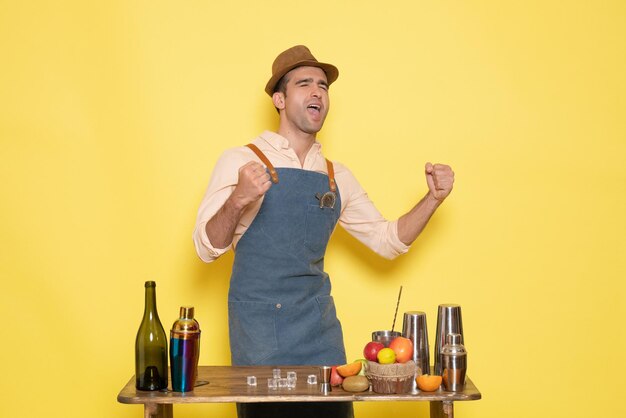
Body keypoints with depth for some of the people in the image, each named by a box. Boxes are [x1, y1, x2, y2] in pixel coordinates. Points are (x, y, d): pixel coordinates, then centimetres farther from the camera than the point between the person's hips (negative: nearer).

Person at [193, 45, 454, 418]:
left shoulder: (337, 177, 11)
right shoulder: (241, 161, -3)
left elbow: (387, 240, 15)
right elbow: (207, 248, -9)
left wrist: (434, 198, 2)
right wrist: (238, 201, -28)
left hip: (319, 329, 4)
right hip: (259, 327, -4)